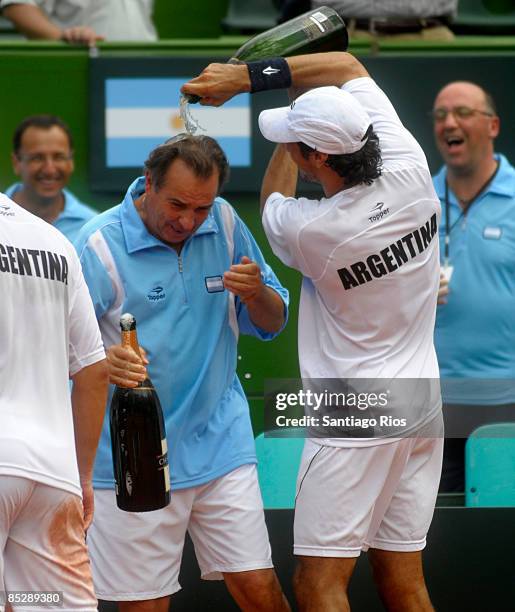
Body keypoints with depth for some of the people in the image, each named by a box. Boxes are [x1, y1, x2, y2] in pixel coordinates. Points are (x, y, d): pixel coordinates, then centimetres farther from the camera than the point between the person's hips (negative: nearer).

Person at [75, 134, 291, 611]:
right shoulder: (100, 245, -11)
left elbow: (271, 324, 12)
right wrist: (103, 362, -37)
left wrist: (257, 294, -12)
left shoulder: (225, 225, 3)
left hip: (221, 445, 4)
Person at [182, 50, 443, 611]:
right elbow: (349, 66, 7)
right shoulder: (410, 172, -6)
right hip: (424, 408, 7)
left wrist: (294, 137, 18)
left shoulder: (311, 231, -19)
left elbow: (272, 201, 9)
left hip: (357, 419, -7)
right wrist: (248, 75, 3)